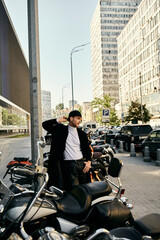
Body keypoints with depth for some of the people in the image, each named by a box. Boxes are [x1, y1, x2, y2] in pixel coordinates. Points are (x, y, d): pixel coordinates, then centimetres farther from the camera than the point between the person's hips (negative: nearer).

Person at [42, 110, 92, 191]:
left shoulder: (82, 134, 13)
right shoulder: (61, 130, 5)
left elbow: (87, 149, 17)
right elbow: (45, 125, 2)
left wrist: (89, 161, 3)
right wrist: (58, 120, -5)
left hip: (82, 163, 4)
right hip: (69, 164, -4)